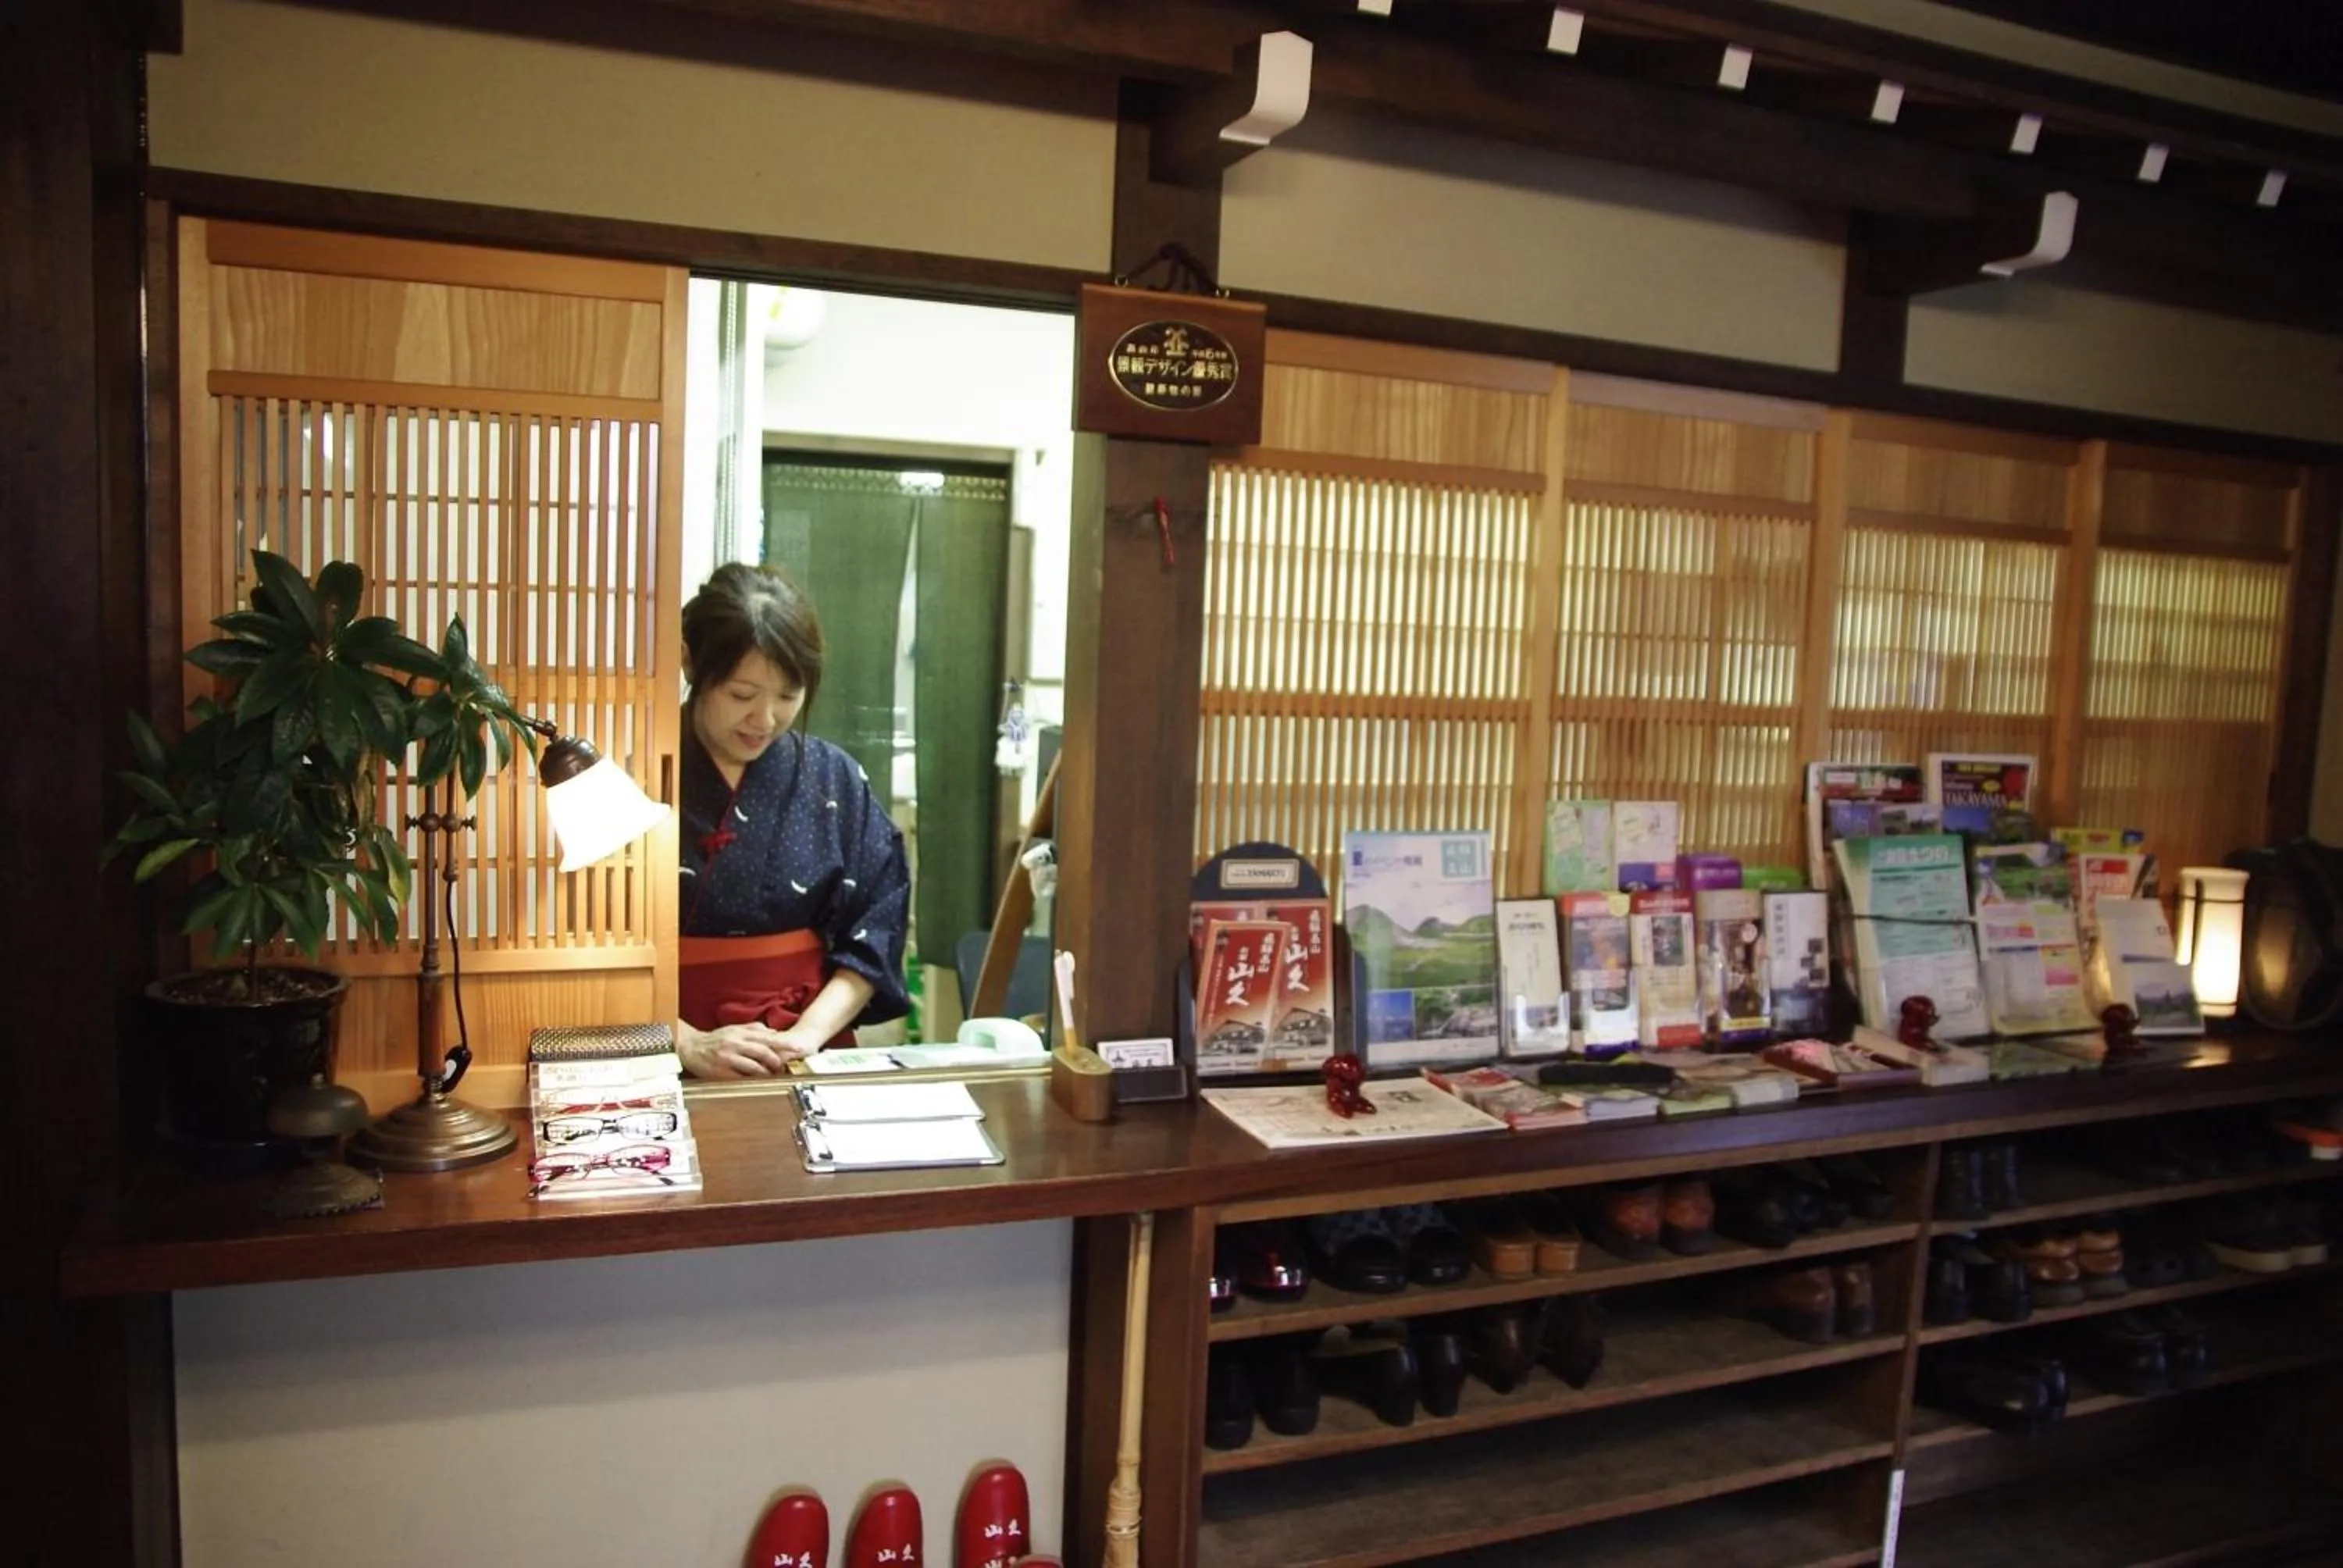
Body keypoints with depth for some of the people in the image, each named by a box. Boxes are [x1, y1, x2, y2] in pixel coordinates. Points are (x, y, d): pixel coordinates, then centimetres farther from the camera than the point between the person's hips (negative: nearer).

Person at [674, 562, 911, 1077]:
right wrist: (690, 1044, -15)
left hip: (805, 1064, 2)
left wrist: (810, 1031, -6)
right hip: (665, 1066, -2)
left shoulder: (834, 779, 6)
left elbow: (874, 930, 7)